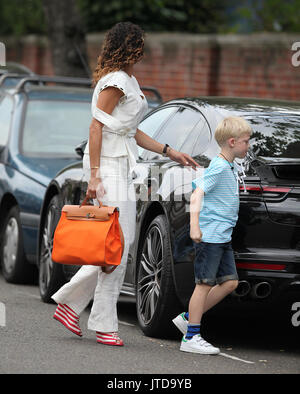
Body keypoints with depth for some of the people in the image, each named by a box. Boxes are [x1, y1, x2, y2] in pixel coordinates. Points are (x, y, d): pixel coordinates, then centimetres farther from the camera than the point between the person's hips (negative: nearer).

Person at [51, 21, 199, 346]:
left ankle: (69, 302, 11)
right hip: (109, 165, -10)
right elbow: (97, 127, -17)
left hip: (122, 165, 10)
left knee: (118, 243, 7)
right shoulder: (115, 81, -12)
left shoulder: (128, 81, 19)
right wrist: (94, 174, -22)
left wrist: (171, 153, 19)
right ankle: (104, 325, -4)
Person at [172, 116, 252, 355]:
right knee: (205, 284, -5)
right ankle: (191, 338, 1)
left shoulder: (232, 168, 14)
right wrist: (195, 225, -34)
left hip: (223, 236, 9)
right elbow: (197, 194, -24)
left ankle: (187, 318, 16)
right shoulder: (219, 167, -15)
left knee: (230, 282, 8)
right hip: (209, 234, -9)